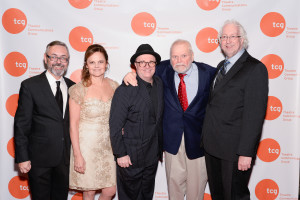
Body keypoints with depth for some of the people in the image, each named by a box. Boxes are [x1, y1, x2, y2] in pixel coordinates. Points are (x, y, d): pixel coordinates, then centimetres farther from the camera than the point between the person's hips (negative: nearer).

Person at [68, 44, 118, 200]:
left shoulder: (113, 86, 2)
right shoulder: (79, 89, -11)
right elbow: (73, 124, -10)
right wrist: (77, 155, -11)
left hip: (108, 145, 4)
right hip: (86, 145, -3)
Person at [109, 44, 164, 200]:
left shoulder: (159, 84, 4)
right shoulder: (125, 90, -16)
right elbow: (115, 126, -15)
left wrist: (160, 147, 10)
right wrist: (120, 154, -14)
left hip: (152, 156, 6)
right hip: (130, 157, -5)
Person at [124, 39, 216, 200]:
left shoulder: (208, 72, -9)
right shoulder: (164, 70, -4)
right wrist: (130, 76, -15)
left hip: (198, 137, -1)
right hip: (172, 137, 2)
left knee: (197, 181, 15)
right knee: (174, 179, 17)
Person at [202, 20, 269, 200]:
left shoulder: (255, 68, -12)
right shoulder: (221, 66, 13)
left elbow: (255, 114, -18)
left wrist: (246, 152, -20)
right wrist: (207, 137, 9)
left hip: (235, 148, -7)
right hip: (213, 145, 7)